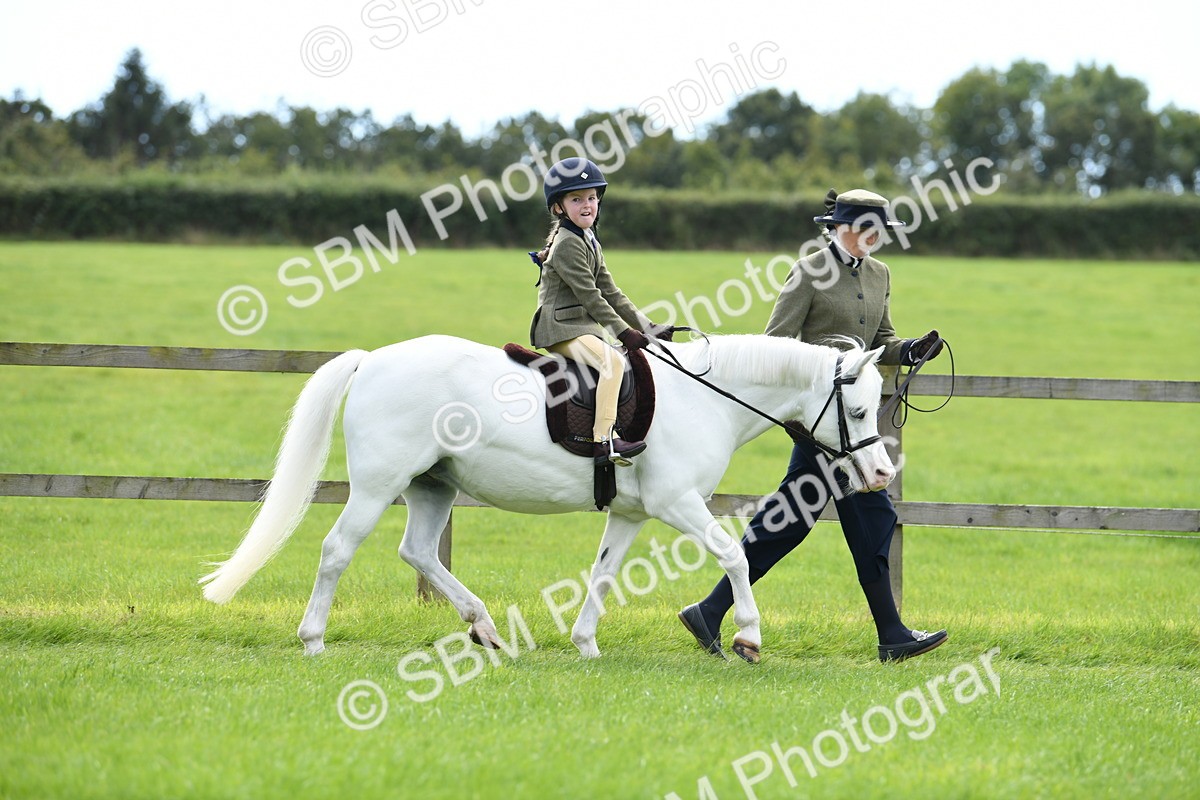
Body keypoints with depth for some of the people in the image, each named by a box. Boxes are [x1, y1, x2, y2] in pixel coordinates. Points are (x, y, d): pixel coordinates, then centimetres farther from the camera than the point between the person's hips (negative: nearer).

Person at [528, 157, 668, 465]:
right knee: (612, 360, -29)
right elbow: (589, 295, -18)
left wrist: (646, 326, 12)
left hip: (582, 326, 10)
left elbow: (610, 293, 18)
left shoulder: (590, 243, 18)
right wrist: (624, 332, -20)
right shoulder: (567, 244, -12)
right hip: (561, 329, -10)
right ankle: (603, 440, -37)